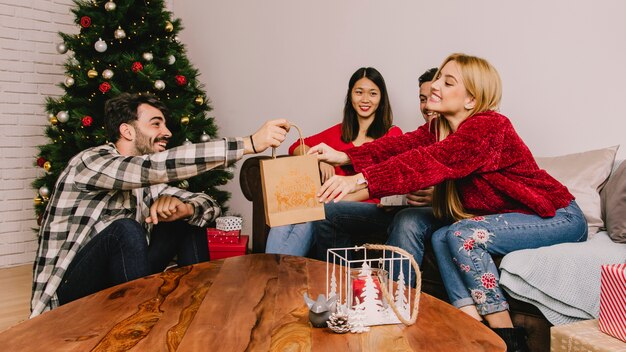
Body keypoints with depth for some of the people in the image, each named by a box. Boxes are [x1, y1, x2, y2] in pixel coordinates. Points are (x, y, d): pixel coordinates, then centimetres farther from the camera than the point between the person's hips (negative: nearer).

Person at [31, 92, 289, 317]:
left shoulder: (147, 182, 5)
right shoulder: (90, 161, -17)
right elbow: (158, 166, -34)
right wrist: (250, 143, -36)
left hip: (123, 279, 7)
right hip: (68, 291, -6)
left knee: (189, 219, -3)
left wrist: (182, 209, -26)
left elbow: (208, 205, 1)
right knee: (126, 230, -32)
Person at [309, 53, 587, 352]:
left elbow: (430, 163, -39)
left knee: (463, 234, -26)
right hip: (510, 216, 8)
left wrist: (359, 180, -47)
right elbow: (402, 145, -17)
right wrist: (343, 157, -32)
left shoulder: (489, 127, -25)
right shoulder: (440, 128, 1)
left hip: (559, 217, -7)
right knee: (441, 236, -13)